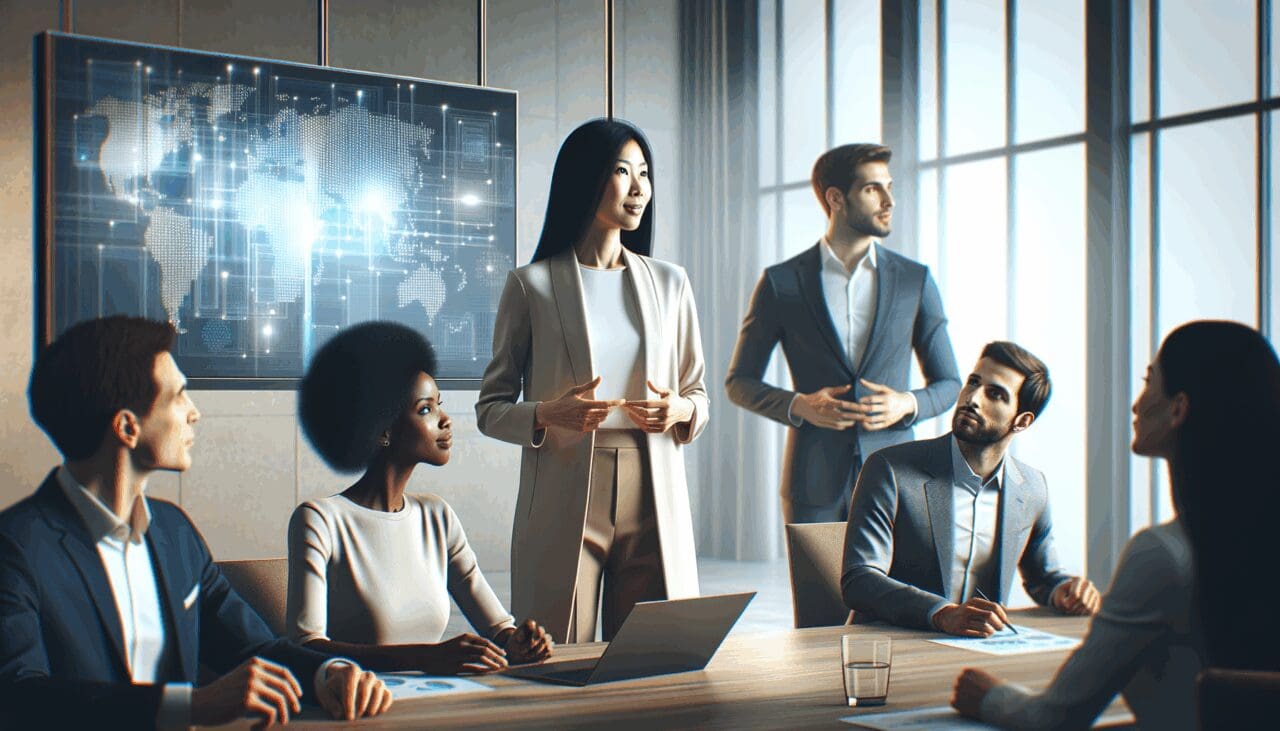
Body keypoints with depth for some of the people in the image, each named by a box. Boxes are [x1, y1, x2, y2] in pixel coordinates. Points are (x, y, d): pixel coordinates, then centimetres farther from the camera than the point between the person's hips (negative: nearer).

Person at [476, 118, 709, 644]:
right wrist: (548, 415, -16)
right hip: (564, 499, -3)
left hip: (653, 498, 3)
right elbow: (491, 408, 4)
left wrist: (682, 411, -5)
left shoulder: (669, 283, 13)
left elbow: (698, 393, 18)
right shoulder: (532, 285, 3)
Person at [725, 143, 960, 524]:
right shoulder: (782, 282, 2)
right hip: (814, 482, -1)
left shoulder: (915, 281, 8)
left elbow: (948, 384, 14)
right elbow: (739, 382, 7)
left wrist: (908, 403, -8)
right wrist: (799, 406, -11)